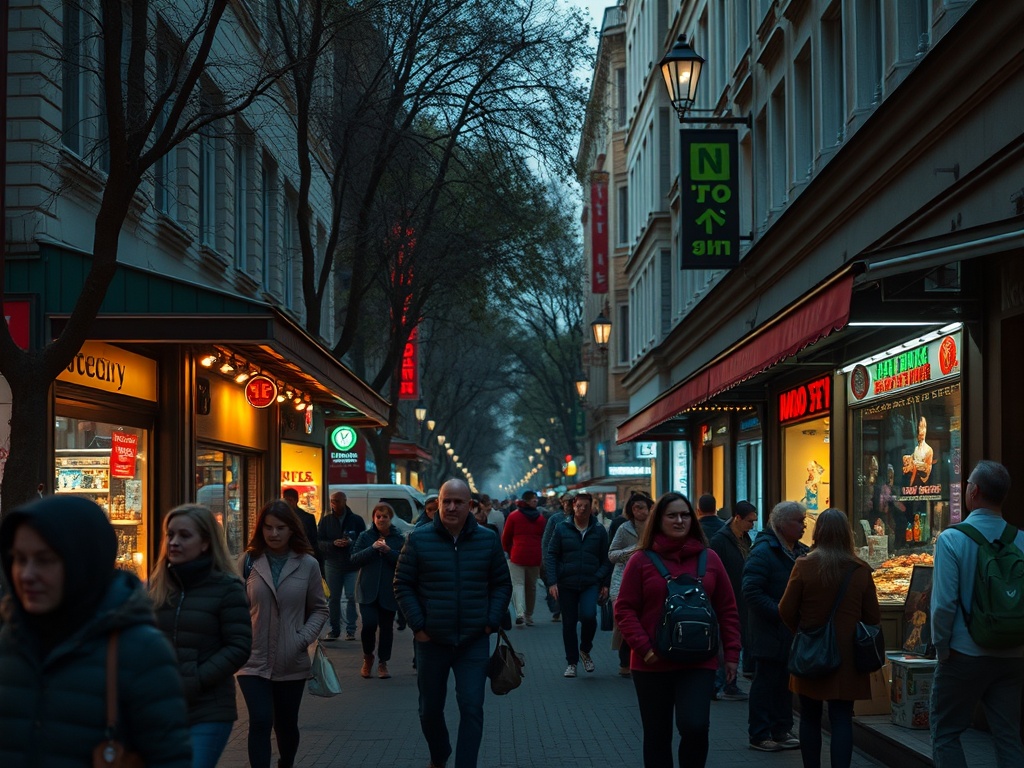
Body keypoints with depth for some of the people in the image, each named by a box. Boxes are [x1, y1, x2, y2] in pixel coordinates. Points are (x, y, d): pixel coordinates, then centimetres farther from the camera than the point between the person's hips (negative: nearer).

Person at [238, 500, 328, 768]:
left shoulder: (307, 564, -1)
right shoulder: (249, 561, -1)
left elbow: (319, 609, 7)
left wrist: (304, 637, -7)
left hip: (291, 663, 1)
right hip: (254, 661, -1)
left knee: (286, 724, 15)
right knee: (260, 722, -14)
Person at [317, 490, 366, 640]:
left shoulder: (356, 520, 2)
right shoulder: (325, 520, 7)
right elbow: (319, 542, 3)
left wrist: (351, 542, -16)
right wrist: (333, 544, -15)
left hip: (352, 564, -2)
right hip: (332, 564, 2)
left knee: (351, 597, -4)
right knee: (333, 598, 6)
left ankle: (350, 629, 2)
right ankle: (334, 629, 13)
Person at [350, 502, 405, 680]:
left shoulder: (398, 539, 3)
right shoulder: (365, 537, 5)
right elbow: (354, 559, -4)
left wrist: (389, 551, -18)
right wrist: (372, 548, -16)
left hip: (389, 592, 1)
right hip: (368, 590, -1)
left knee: (386, 627, 5)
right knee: (369, 623, -14)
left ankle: (383, 663, 20)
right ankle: (368, 657, 11)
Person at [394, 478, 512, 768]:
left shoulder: (488, 540, 1)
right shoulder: (419, 539, -4)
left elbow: (502, 584, 8)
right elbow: (403, 585, 0)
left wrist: (492, 621, -4)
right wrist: (417, 625, -7)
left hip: (474, 642, 0)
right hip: (431, 641, 0)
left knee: (471, 708, -8)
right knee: (430, 709, 14)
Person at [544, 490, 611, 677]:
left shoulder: (599, 530, 3)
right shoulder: (561, 528, -1)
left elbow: (605, 560, 8)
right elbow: (550, 556, 0)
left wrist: (605, 584, 3)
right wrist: (552, 582, -7)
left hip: (591, 583, -1)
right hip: (566, 584, 1)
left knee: (588, 616, -21)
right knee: (569, 623, 6)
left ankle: (585, 650, 6)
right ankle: (572, 663, 21)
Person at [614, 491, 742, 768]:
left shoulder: (709, 559, 5)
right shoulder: (641, 561, -1)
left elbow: (727, 610, 8)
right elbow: (625, 610, -2)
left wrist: (732, 654, 4)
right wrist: (645, 648, -13)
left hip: (699, 663, 0)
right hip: (653, 665, 0)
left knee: (695, 726, -17)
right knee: (657, 735, 8)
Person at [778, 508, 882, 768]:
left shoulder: (804, 566, -10)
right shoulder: (861, 570, -6)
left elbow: (786, 611, -5)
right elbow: (873, 617, 0)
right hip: (848, 657, 0)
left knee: (810, 718, 13)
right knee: (842, 719, 3)